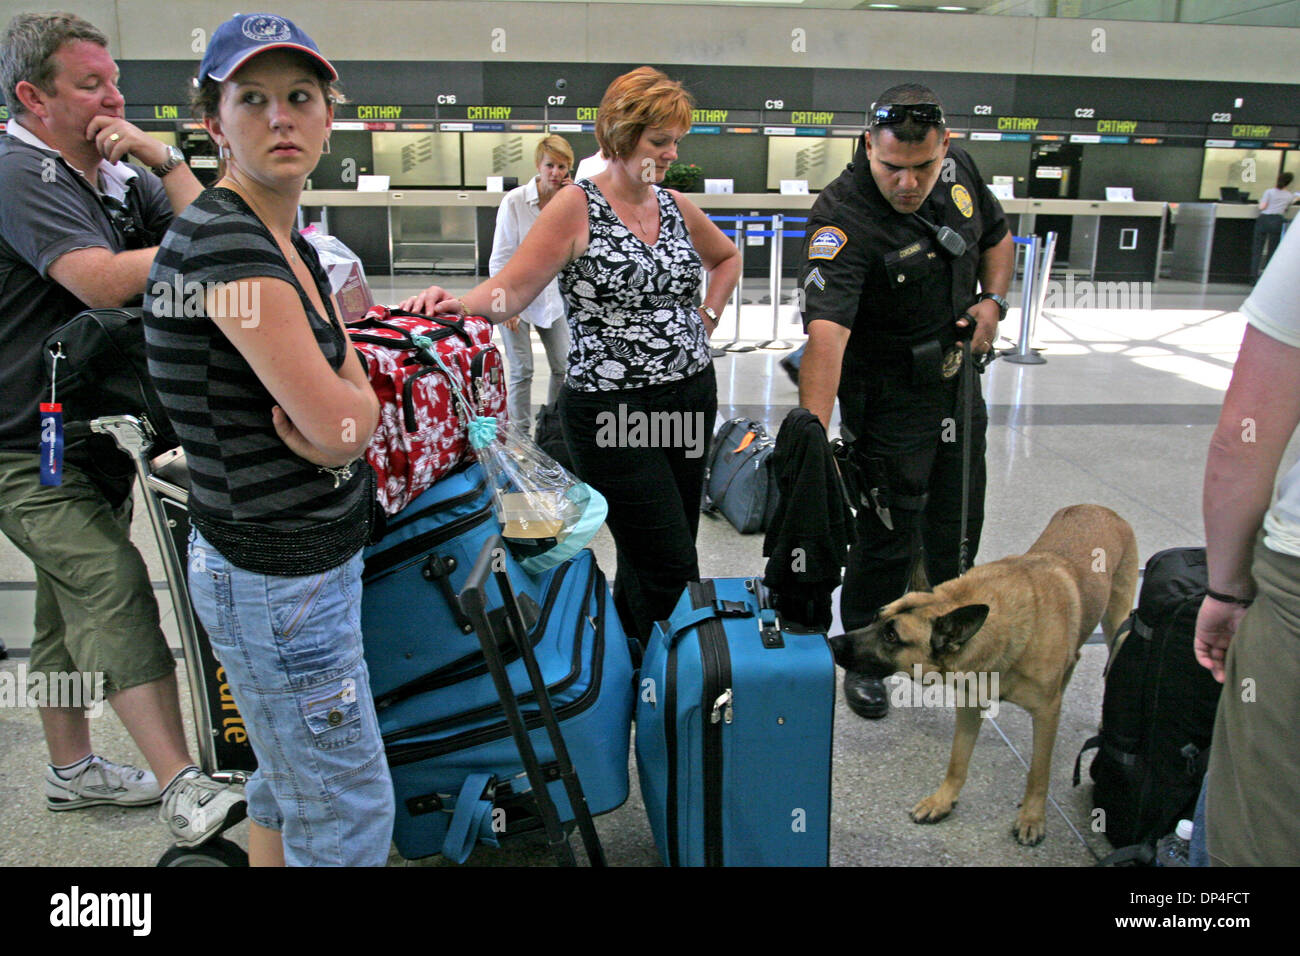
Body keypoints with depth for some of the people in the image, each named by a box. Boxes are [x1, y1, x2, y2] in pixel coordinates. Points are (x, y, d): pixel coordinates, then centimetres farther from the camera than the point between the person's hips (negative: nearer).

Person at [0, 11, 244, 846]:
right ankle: (184, 790, -20)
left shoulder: (118, 179, 10)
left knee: (73, 605, 16)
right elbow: (104, 281, -27)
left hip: (95, 427, 9)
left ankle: (72, 768, 30)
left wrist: (163, 159, -10)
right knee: (113, 588, -18)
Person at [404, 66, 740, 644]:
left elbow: (727, 257, 30)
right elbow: (511, 289, -15)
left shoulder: (676, 207, 11)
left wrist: (707, 317, 15)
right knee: (672, 573, -6)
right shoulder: (577, 206, -6)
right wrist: (459, 303, -35)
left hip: (691, 396, 6)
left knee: (647, 564, 14)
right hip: (612, 411, -6)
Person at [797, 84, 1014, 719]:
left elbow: (996, 236, 16)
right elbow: (827, 331, -42)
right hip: (889, 399, -7)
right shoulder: (844, 219, -28)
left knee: (957, 527, 20)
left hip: (957, 383, 7)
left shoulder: (958, 170, -4)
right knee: (890, 538, -1)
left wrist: (993, 299, -2)